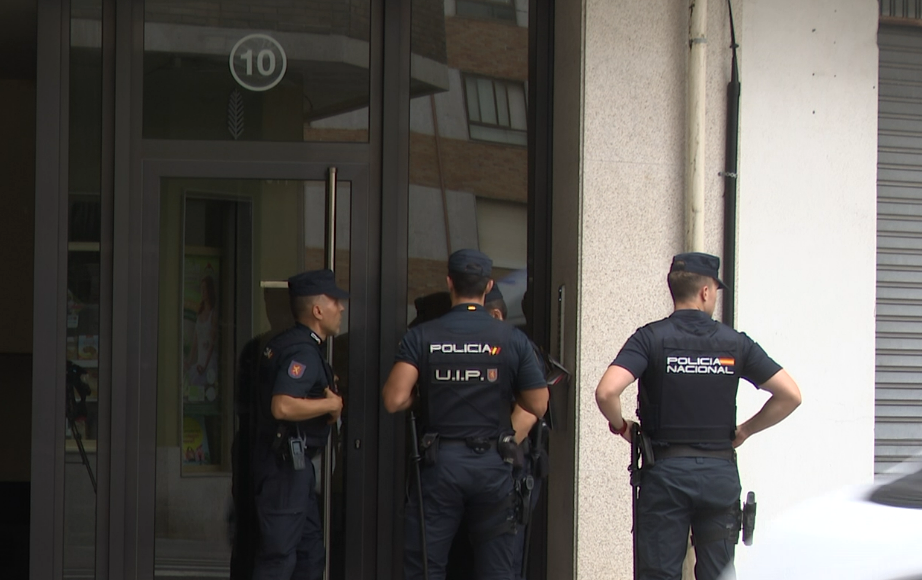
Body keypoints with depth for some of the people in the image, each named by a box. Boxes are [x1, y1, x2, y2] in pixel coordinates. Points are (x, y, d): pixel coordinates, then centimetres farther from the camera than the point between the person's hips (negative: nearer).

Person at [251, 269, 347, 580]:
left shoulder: (285, 344, 15)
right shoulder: (303, 351, -18)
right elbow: (283, 406, -30)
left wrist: (326, 398, 14)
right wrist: (331, 404, -17)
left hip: (291, 463, 11)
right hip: (286, 463, -11)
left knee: (310, 552, 16)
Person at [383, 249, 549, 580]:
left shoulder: (422, 337, -5)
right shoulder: (513, 340, -2)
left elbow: (394, 401, -12)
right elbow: (538, 406, 1)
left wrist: (420, 396, 9)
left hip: (440, 462, -1)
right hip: (493, 464, 1)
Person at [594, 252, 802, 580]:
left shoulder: (650, 338, -4)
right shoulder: (735, 343, 2)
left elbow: (607, 392, -19)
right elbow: (790, 395, 0)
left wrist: (620, 426, 1)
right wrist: (746, 430, 11)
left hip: (665, 471, -2)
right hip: (721, 473, 2)